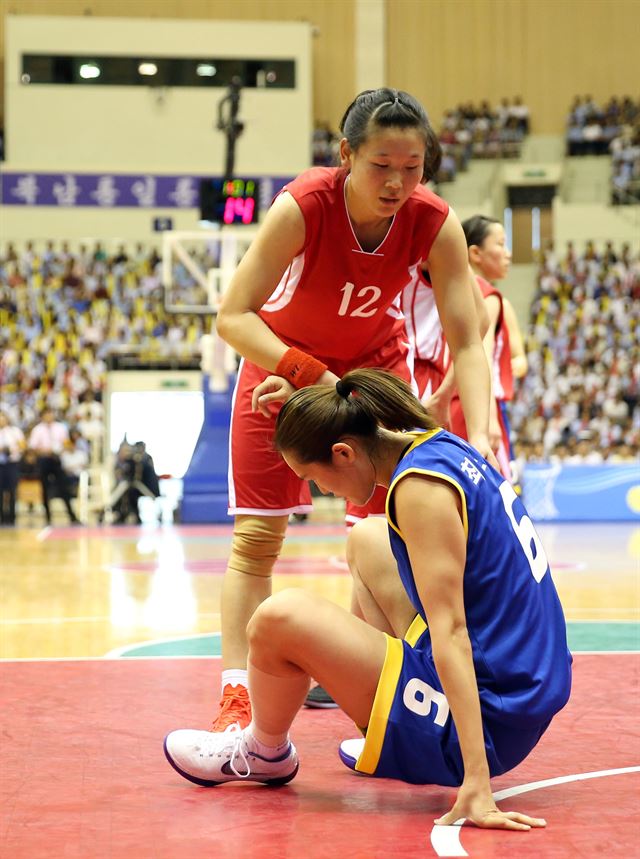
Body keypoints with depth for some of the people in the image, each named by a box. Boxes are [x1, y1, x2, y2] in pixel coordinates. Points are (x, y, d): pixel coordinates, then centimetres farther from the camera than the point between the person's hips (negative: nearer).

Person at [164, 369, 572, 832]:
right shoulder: (445, 446, 6)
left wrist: (476, 784, -28)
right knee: (367, 539, 24)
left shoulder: (420, 485, -20)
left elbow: (450, 632, -25)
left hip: (490, 721, -10)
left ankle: (265, 755, 18)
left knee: (280, 619, -15)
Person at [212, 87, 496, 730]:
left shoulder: (435, 224, -27)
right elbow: (232, 317, -34)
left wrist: (478, 439, -41)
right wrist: (312, 377, -46)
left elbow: (466, 343, -26)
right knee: (258, 534, -5)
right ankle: (236, 694, -3)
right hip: (280, 358, -2)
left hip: (375, 359, 2)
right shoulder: (303, 206, -34)